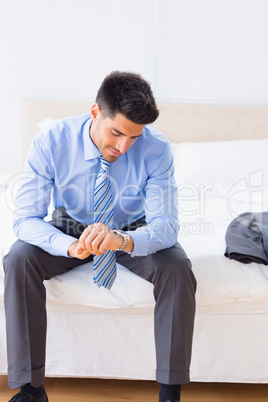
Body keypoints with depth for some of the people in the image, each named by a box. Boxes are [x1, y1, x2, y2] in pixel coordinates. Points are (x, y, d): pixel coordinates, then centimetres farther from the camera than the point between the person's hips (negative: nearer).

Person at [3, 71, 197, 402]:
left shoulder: (156, 149, -24)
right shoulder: (50, 143, -24)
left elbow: (165, 225, -26)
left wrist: (124, 239, -50)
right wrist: (70, 246, -46)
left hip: (132, 232, 0)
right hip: (70, 228, 1)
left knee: (177, 268, -29)